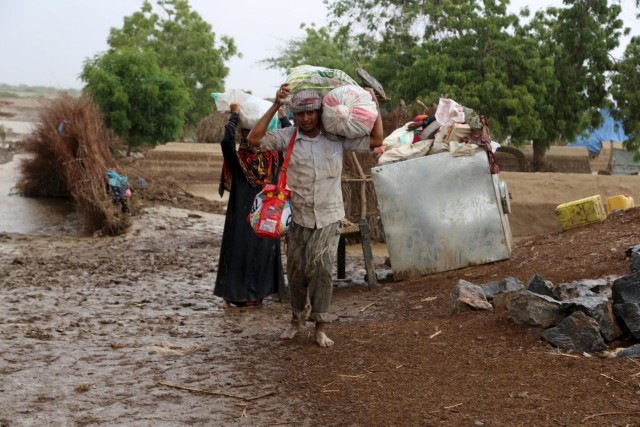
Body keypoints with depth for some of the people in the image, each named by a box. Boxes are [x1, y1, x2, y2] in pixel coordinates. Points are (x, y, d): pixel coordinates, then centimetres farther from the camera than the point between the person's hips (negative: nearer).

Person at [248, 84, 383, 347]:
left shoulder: (337, 137, -1)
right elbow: (254, 139, -12)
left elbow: (376, 140, 0)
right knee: (295, 270, 10)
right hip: (298, 217, 1)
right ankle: (296, 319, 30)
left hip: (328, 217, -1)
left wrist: (373, 104, -4)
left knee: (321, 268, -10)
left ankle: (320, 327, 0)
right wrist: (275, 106, -13)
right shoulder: (287, 137, -2)